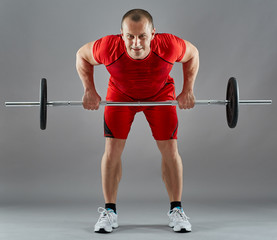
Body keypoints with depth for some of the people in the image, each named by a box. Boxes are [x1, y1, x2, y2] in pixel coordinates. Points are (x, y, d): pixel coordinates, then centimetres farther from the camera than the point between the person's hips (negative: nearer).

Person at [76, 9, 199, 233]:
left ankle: (176, 210, 8)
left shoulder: (169, 46, -37)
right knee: (112, 149, -7)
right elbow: (82, 55, -13)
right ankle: (109, 211, 6)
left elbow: (193, 53, -12)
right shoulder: (109, 48, -36)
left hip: (161, 95, 0)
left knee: (170, 149, -6)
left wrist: (188, 90, -12)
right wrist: (90, 91, -14)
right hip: (120, 95, 0)